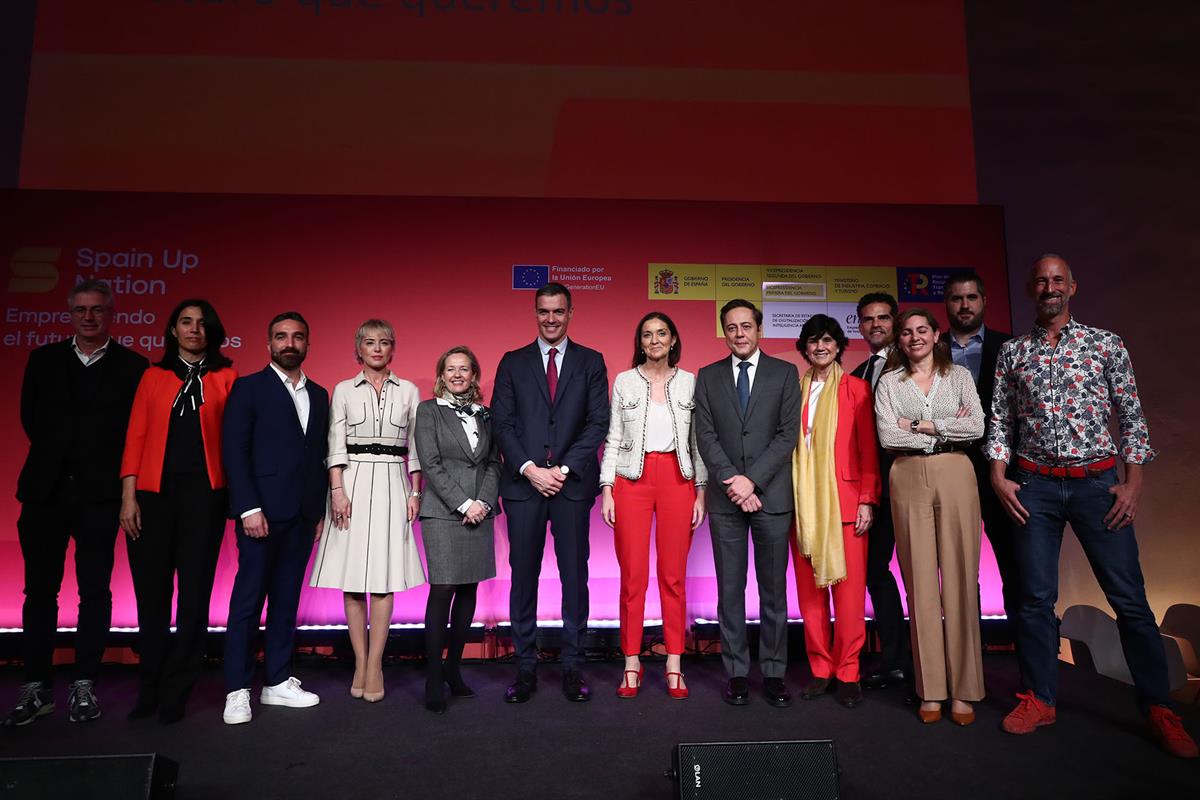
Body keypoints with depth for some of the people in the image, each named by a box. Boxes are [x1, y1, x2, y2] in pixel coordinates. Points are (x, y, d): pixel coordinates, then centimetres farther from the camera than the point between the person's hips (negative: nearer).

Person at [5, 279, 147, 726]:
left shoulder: (133, 367, 1)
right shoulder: (44, 359, 10)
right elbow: (30, 417, 16)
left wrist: (105, 465, 0)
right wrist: (57, 454, 12)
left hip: (99, 493, -3)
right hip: (45, 490, 3)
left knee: (95, 590, 2)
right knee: (39, 589, 5)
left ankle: (84, 685, 11)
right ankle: (36, 687, 14)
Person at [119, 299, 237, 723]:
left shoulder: (225, 378, 6)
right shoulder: (154, 376, 11)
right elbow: (135, 437, 6)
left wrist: (234, 493, -7)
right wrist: (129, 495, -2)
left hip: (203, 494, -1)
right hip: (154, 493, 2)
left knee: (194, 593, 2)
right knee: (151, 592, 6)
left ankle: (175, 693, 13)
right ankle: (149, 690, 20)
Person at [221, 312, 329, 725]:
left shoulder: (319, 395, 15)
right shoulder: (249, 388, 0)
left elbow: (320, 455, 13)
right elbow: (234, 451, -7)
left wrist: (320, 511, 8)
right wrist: (249, 508, -14)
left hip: (303, 516, 5)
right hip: (262, 512, -5)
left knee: (287, 599, 10)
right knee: (248, 600, 0)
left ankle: (278, 682, 19)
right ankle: (237, 690, 10)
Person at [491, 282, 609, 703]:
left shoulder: (591, 362, 8)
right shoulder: (513, 363, 10)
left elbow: (598, 422, 0)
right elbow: (501, 423, 3)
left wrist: (564, 469, -9)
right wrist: (530, 469, -9)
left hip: (572, 483, 0)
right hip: (523, 483, 1)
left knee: (574, 576, 4)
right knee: (523, 576, 4)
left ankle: (572, 665, 14)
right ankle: (525, 666, 14)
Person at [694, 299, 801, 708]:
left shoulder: (784, 373, 5)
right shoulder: (708, 377, 9)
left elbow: (788, 434, -3)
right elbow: (705, 437, 2)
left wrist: (752, 479, -12)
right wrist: (732, 482, -10)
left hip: (772, 495, -1)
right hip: (726, 498, 1)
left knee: (774, 588, 6)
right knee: (730, 589, 5)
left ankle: (773, 673, 16)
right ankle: (736, 672, 15)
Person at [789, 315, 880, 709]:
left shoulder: (856, 388, 4)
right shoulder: (796, 390, 12)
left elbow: (869, 449, 0)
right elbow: (788, 445, 11)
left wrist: (867, 500, -7)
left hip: (844, 499, -3)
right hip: (803, 499, 3)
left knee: (848, 588, -2)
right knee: (809, 588, 5)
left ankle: (847, 673, 10)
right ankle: (820, 669, 16)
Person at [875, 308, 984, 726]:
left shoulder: (959, 376, 10)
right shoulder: (889, 382, 8)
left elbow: (976, 428, -3)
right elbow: (888, 436, -5)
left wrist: (923, 425, -7)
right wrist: (946, 429, -4)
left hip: (955, 476, 0)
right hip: (909, 480, 0)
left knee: (960, 578, -1)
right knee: (920, 581, 1)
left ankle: (963, 689, 8)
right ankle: (931, 690, 10)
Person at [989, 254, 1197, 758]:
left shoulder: (1107, 344, 4)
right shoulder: (1012, 353, 8)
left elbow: (1132, 417, 3)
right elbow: (1000, 419, 9)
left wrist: (1133, 482, -5)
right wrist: (998, 476, -2)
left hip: (1097, 482, -1)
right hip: (1035, 486, 1)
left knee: (1129, 598, 1)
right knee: (1036, 597, 5)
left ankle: (1158, 707, 15)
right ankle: (1039, 699, 16)